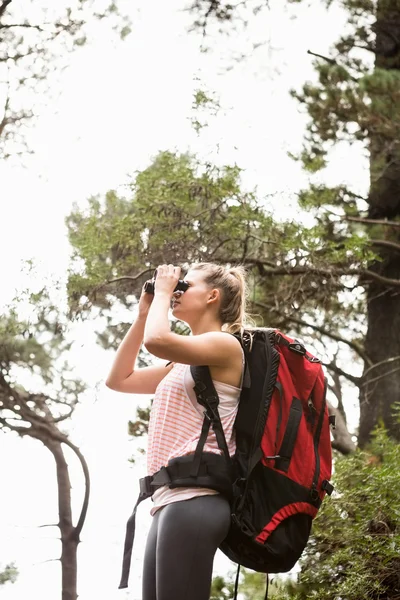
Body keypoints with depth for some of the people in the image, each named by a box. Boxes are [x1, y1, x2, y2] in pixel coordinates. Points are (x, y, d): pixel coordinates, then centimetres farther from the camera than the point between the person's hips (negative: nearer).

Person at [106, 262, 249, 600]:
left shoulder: (225, 345, -2)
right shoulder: (185, 364, 26)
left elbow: (157, 341, -19)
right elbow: (119, 379, 30)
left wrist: (163, 293, 0)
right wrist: (143, 313, 25)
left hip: (194, 498, -9)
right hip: (172, 500, 9)